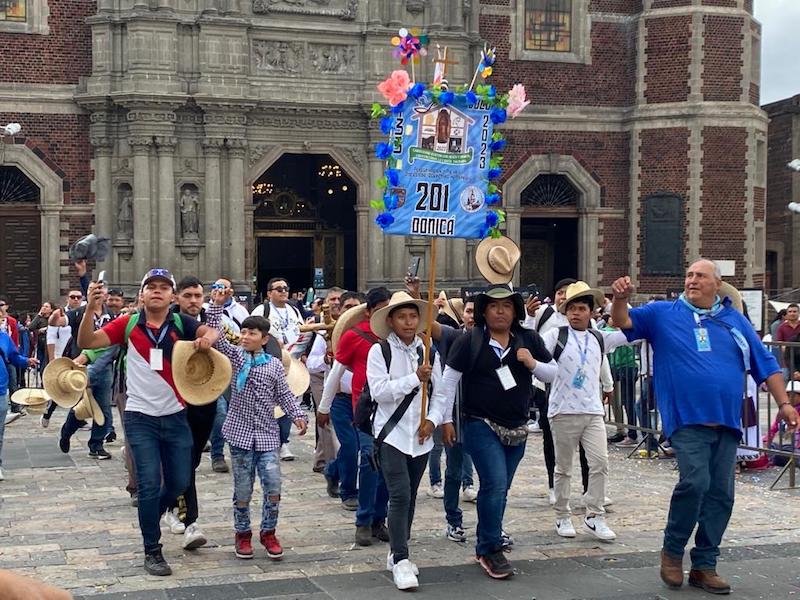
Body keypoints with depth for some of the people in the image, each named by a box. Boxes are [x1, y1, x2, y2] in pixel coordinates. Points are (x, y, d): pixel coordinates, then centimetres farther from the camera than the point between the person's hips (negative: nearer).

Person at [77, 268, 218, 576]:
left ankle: (149, 516, 41)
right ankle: (152, 550, 10)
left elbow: (211, 332, -18)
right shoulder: (128, 324, -4)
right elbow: (87, 342, -12)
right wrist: (91, 309, -29)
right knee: (150, 484, -5)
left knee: (180, 482, 11)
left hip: (175, 416, 2)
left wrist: (208, 338, -43)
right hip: (140, 418, -2)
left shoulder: (181, 323, -2)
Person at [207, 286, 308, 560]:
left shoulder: (274, 365, 4)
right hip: (240, 431, 0)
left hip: (267, 433, 1)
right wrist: (217, 306, -16)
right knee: (243, 488, 4)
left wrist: (297, 415, -7)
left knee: (273, 486, -5)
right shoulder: (235, 356, 2)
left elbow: (284, 394, 7)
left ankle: (268, 532, 13)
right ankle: (243, 533, 21)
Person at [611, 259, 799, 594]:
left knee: (720, 494, 5)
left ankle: (704, 566, 16)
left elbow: (765, 364, 15)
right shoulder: (663, 314, 7)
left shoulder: (734, 320, 14)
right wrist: (621, 299, -23)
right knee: (695, 482, -20)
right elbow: (624, 322, -1)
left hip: (727, 422, 4)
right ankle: (672, 550, 2)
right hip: (687, 419, -4)